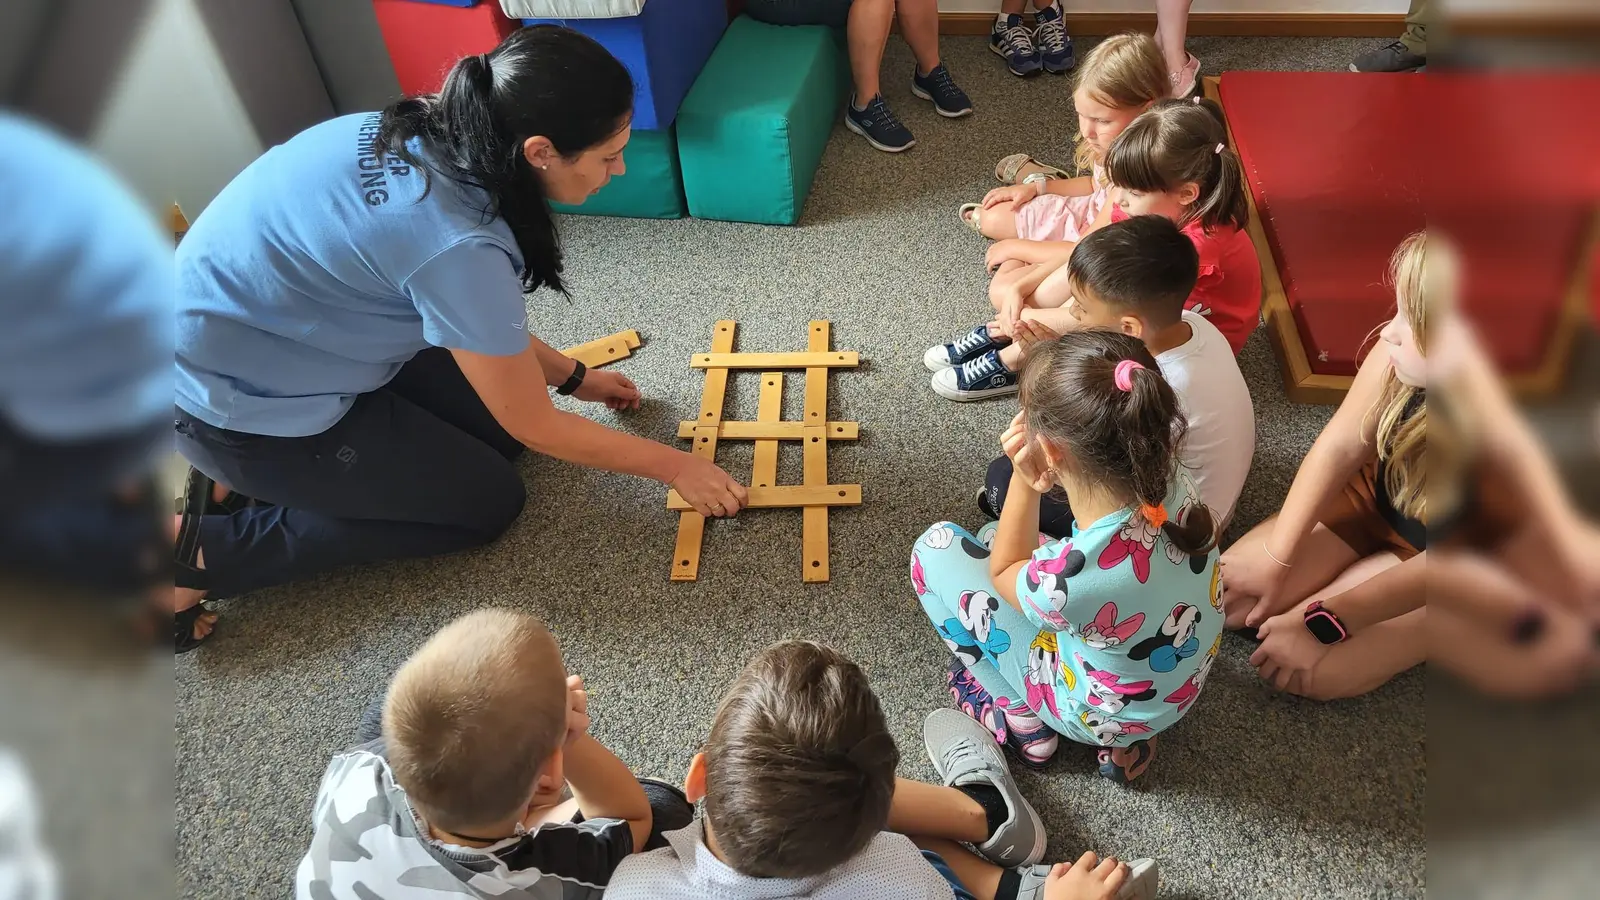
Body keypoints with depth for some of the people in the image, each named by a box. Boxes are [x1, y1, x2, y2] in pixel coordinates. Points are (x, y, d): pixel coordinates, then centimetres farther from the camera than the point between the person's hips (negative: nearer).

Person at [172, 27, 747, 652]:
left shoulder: (426, 135, -7)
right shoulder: (457, 243, -32)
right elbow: (534, 426, -18)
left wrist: (573, 376, 18)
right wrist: (674, 467, -6)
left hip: (263, 335, 8)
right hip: (239, 401, -8)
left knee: (495, 424, 10)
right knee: (488, 504, 2)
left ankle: (247, 481, 15)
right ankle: (203, 550, 3)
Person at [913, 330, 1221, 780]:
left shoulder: (1068, 580, -42)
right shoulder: (1169, 483, -26)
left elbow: (1003, 572, -16)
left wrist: (1025, 484, -24)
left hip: (1097, 717, -5)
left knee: (937, 547, -2)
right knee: (994, 537, 21)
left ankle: (1020, 717, 12)